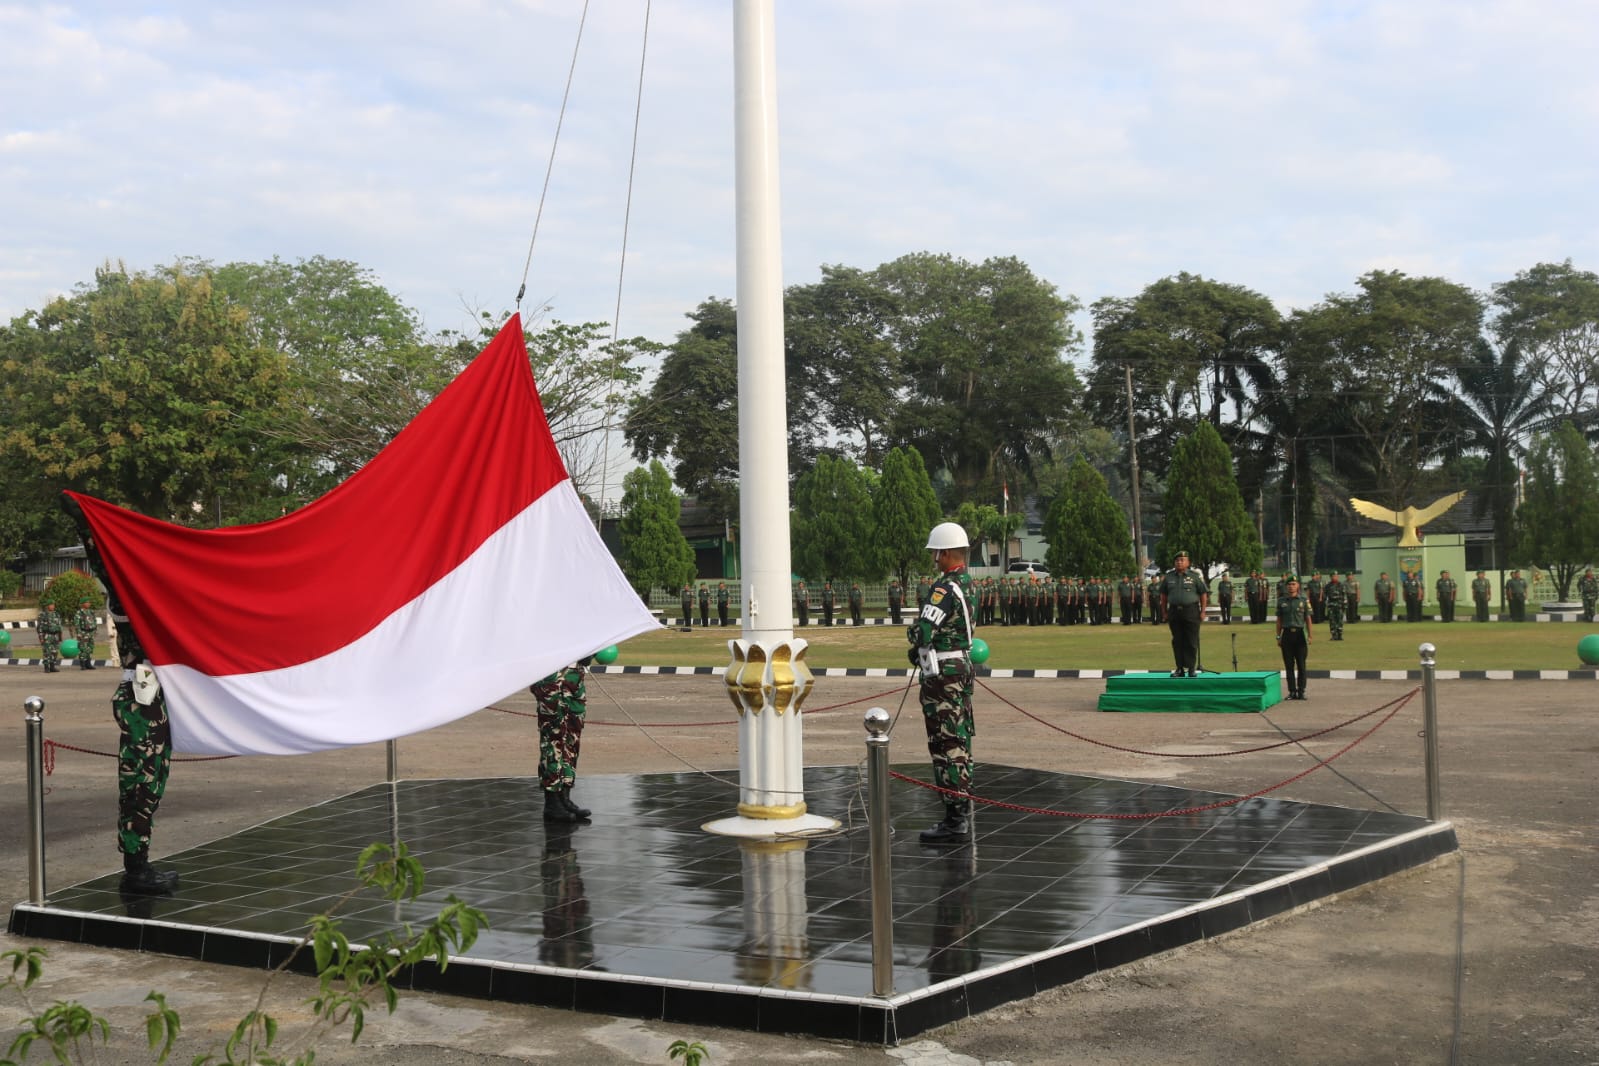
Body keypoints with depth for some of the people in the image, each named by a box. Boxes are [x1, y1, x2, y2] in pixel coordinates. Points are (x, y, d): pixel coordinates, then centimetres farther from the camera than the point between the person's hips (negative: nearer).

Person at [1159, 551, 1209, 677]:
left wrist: (1203, 611, -6)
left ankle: (1191, 668, 2)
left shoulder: (1195, 576, 0)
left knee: (1191, 642, -3)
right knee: (1177, 642, 6)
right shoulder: (1169, 577, 9)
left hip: (1191, 611, -3)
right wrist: (1164, 611, 9)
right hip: (1174, 611, 3)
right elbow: (1163, 595, 15)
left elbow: (1204, 594, -1)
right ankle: (1180, 668, 12)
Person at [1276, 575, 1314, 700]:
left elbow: (1308, 619, 4)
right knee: (1289, 665, 1)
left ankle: (1301, 691, 4)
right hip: (1287, 634, 2)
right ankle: (1292, 691, 6)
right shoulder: (1281, 601, 9)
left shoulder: (1304, 601, 4)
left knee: (1301, 665, -1)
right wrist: (1278, 637, 7)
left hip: (1300, 634, -2)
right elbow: (1279, 620, 11)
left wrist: (1309, 636, -3)